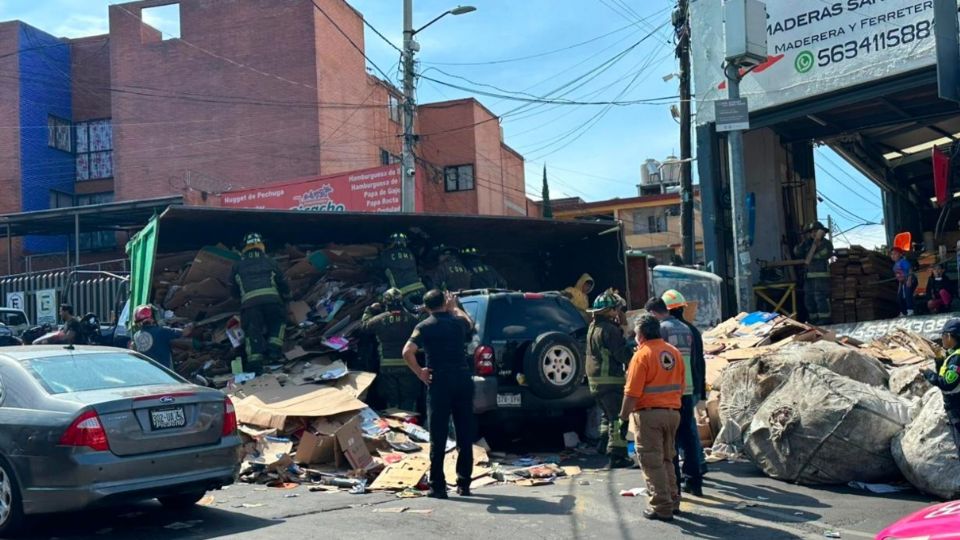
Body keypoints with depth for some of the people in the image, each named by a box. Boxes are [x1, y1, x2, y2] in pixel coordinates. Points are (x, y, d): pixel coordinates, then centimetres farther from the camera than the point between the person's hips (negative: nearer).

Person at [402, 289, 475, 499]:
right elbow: (470, 324, 34)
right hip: (463, 381, 3)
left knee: (438, 438, 2)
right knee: (465, 436, 10)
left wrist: (419, 372, -4)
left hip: (439, 383, -3)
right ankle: (464, 484, 13)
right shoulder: (459, 322, 8)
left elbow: (407, 352, -16)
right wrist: (454, 307, 43)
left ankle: (438, 487, 2)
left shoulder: (424, 327, -1)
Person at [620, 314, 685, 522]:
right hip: (673, 412, 7)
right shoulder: (674, 352, 7)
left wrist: (623, 416, -8)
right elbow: (681, 386, 12)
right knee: (667, 459, 20)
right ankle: (673, 501, 25)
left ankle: (662, 507, 3)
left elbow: (632, 392, -17)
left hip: (649, 413, -7)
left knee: (652, 462, 2)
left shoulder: (642, 355, -13)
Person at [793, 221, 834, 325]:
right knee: (808, 299, 9)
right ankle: (814, 320, 17)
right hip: (809, 276, 7)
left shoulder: (826, 243, -1)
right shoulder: (808, 245, 16)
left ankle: (824, 321, -11)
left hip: (821, 276, -7)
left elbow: (826, 254, -16)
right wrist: (804, 241, -2)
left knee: (821, 298, -13)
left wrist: (818, 243, -18)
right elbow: (797, 252, 5)